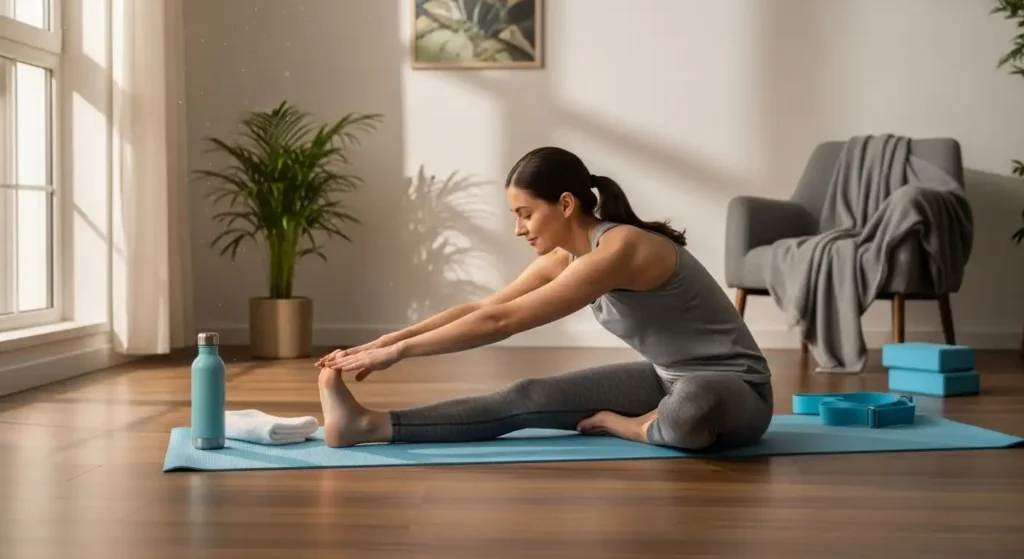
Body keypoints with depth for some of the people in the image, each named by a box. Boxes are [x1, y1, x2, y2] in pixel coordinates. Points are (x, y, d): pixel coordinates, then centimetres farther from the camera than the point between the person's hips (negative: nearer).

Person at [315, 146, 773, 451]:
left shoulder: (619, 251, -28)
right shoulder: (566, 259, -1)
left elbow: (501, 322, -28)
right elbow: (479, 309, 3)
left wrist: (398, 351, -24)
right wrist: (381, 343, -3)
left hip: (735, 390, -8)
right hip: (669, 378, 8)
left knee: (687, 416, -45)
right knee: (527, 398, -6)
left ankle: (627, 426, -11)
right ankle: (369, 425, -10)